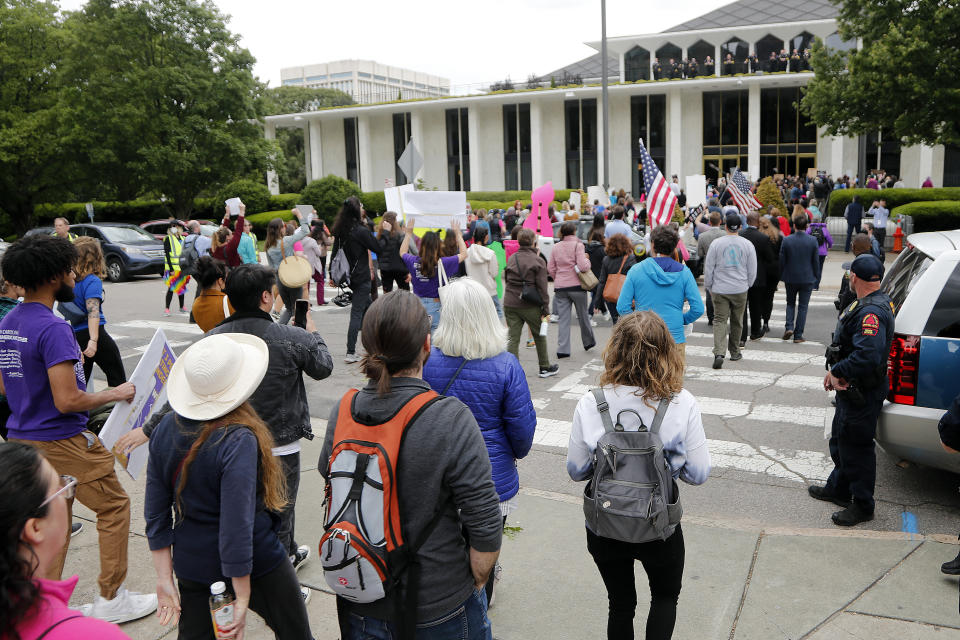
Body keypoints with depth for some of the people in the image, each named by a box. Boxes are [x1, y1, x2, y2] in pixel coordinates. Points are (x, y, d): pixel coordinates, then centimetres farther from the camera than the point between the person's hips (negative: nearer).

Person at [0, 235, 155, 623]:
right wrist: (114, 395, -12)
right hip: (62, 442, -9)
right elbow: (67, 400, -25)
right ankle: (111, 599, 15)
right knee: (114, 506, 6)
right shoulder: (53, 329, -22)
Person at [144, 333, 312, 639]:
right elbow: (236, 528, -27)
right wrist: (242, 599, -18)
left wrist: (164, 579, 6)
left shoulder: (166, 428, -7)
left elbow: (155, 513, -1)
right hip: (256, 567, -5)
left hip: (191, 564, 6)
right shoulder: (239, 441, -27)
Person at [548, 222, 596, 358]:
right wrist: (587, 260, 3)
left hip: (560, 287, 3)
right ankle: (588, 342, 32)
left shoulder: (556, 247, 7)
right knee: (583, 316, 15)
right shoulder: (578, 245, -8)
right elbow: (583, 266, -17)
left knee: (563, 318, 3)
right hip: (576, 286, -3)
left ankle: (562, 349, -4)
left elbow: (550, 269, 8)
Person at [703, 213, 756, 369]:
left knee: (719, 320, -2)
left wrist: (708, 287, 11)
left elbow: (708, 268, -2)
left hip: (719, 289, -1)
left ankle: (719, 353, -18)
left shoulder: (716, 243, -5)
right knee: (737, 322, 14)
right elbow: (752, 270, 4)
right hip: (740, 289, 2)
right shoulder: (747, 244, -1)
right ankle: (735, 352, 27)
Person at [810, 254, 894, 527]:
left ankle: (862, 506, 16)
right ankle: (838, 488, 40)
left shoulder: (872, 312, -26)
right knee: (841, 440, 23)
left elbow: (868, 356, -37)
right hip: (852, 389, 11)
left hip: (862, 394, -11)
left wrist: (838, 372, -23)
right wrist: (837, 371, 6)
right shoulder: (866, 305, 9)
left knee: (856, 447, 1)